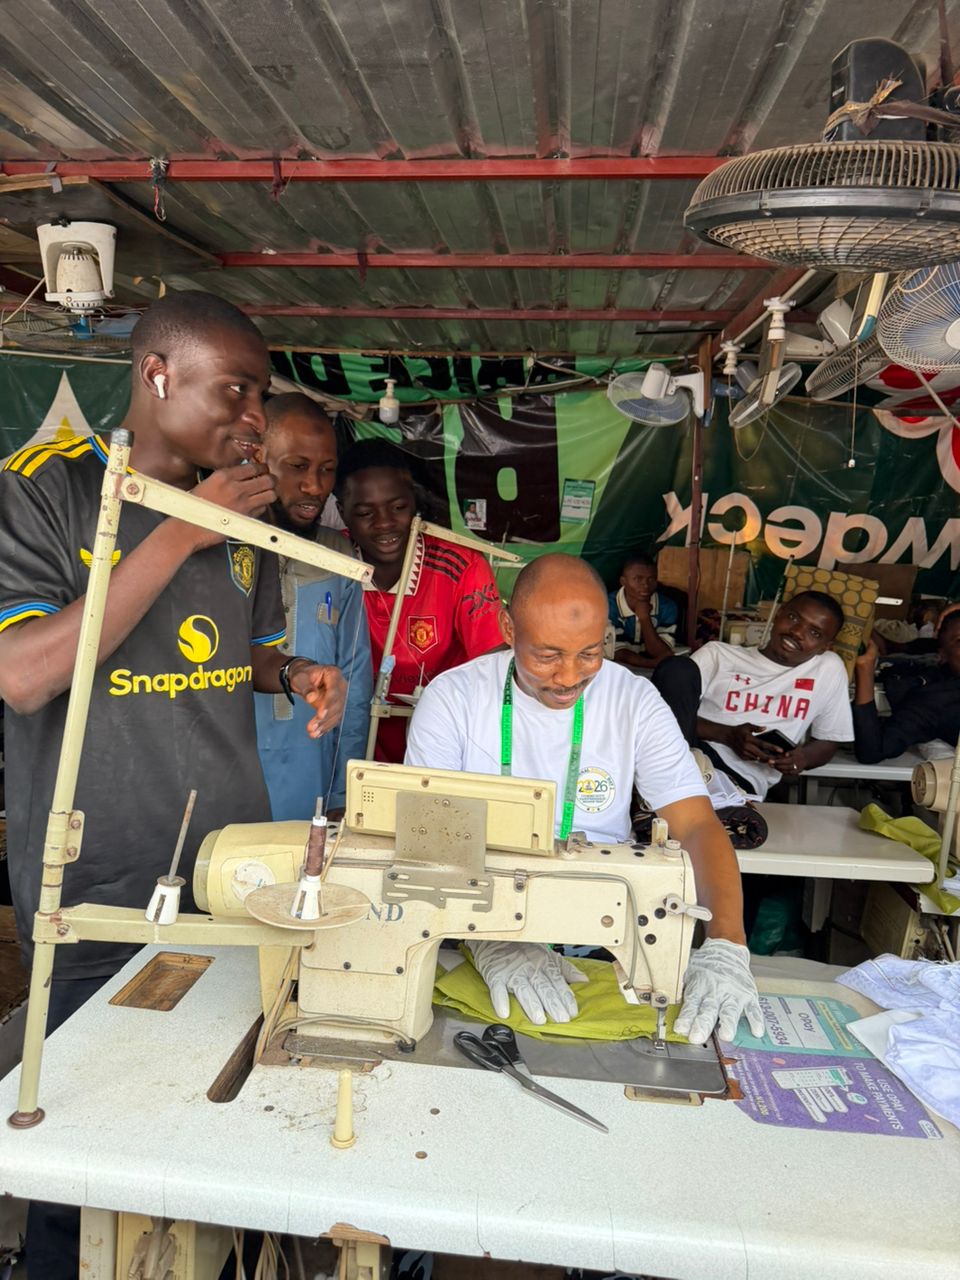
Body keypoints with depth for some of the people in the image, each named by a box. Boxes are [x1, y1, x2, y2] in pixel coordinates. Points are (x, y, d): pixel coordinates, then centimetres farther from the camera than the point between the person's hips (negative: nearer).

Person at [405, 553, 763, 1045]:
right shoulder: (453, 697, -8)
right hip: (472, 940, -2)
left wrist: (725, 945, -23)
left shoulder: (635, 701, -3)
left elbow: (697, 826, -7)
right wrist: (490, 938, -28)